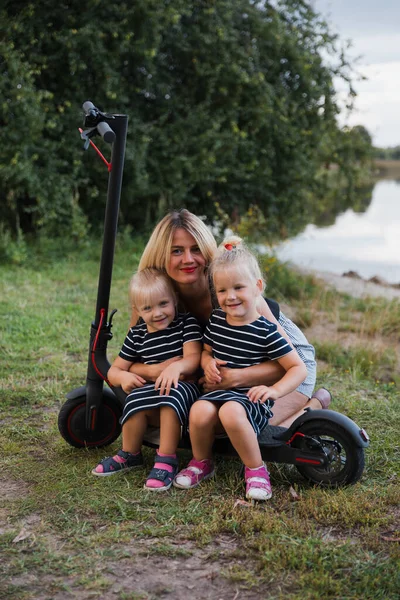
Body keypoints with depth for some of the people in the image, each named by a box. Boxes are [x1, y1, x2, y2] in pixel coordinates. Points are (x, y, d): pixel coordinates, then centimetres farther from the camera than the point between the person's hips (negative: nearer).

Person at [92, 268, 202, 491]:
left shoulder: (186, 323, 1)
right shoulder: (137, 335, 10)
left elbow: (194, 358, -12)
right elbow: (114, 370, 13)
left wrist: (177, 366, -36)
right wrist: (124, 377, -13)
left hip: (184, 391, -3)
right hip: (151, 393, 3)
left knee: (173, 393, -36)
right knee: (136, 398, -30)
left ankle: (167, 460, -26)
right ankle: (129, 455, -7)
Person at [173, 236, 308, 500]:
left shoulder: (266, 331, -9)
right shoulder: (216, 320, 6)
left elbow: (299, 368, -5)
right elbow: (206, 351, 23)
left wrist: (274, 390, -20)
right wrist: (207, 362, -1)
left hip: (251, 398, -4)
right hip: (219, 391, 4)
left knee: (231, 412, -37)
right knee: (200, 412, -29)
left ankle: (256, 470, -13)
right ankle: (201, 463, 2)